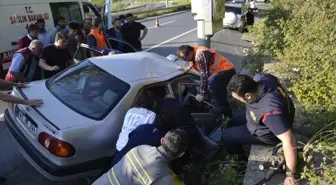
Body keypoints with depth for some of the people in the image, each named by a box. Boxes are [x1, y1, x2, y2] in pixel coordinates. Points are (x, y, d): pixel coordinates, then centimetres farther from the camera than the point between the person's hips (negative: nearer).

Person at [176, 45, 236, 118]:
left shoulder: (200, 55, -27)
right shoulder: (194, 52, 4)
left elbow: (204, 75, -26)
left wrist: (201, 94, -22)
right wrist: (187, 68, 16)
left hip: (227, 70, -11)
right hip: (224, 70, 11)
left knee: (211, 81, -34)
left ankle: (222, 106, -18)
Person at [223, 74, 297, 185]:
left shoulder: (269, 111, -48)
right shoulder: (262, 79, -24)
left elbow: (289, 141, -45)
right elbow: (275, 79, 1)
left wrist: (291, 175, -37)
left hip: (267, 134, -8)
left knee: (226, 136, 2)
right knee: (234, 121, 26)